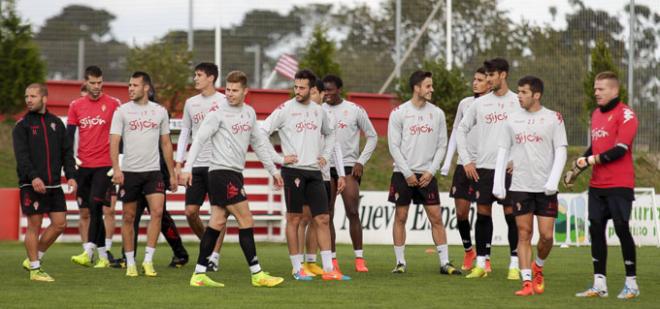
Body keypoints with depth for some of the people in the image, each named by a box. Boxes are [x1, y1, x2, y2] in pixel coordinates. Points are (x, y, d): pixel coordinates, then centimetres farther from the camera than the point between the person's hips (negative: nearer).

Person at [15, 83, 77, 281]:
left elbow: (66, 151, 13)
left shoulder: (56, 123, 13)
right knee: (34, 226, -3)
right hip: (31, 185, -5)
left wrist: (70, 175, -1)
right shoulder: (22, 125, -1)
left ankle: (34, 258, 19)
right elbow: (21, 155, -11)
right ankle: (35, 269, 5)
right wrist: (33, 176, -25)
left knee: (60, 223, 3)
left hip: (54, 185, 5)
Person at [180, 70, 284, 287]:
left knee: (217, 222, 6)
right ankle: (257, 274, -4)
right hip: (222, 173, -8)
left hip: (234, 173, 8)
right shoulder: (218, 114, -9)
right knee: (246, 221, -8)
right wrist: (187, 168, -20)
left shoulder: (249, 113, 13)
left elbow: (258, 143, 22)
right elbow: (199, 139, -12)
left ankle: (199, 275, 7)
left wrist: (273, 170, 24)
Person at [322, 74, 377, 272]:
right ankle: (332, 260, 7)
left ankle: (359, 259, -4)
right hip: (325, 167, 2)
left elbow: (372, 137, 7)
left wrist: (361, 161, -2)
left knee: (353, 213, -8)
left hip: (349, 166, -2)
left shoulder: (355, 110, 2)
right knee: (327, 215, 1)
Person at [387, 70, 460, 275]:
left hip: (427, 174, 2)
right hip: (403, 174, -2)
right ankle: (400, 262, 9)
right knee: (400, 217, 1)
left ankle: (445, 263, 2)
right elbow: (394, 146, -5)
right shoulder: (399, 113, -4)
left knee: (436, 217, -1)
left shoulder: (437, 113, 5)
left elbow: (441, 145, 7)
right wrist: (407, 173, -10)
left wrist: (431, 171, -4)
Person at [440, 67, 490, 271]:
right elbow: (455, 133, 15)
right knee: (461, 212, 4)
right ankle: (468, 251, 24)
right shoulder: (465, 104, 9)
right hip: (463, 164, 4)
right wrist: (447, 162, 11)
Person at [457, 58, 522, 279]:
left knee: (511, 214, -3)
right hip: (483, 168, 3)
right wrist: (466, 160, 7)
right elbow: (461, 130, 14)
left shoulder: (518, 103, -1)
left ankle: (515, 265, 2)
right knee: (483, 213, 3)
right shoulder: (480, 103, 8)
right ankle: (481, 263, 9)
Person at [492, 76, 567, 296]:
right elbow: (503, 151, 11)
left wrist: (553, 181, -14)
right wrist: (498, 183, 3)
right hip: (520, 186, 2)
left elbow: (561, 152, -3)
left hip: (545, 187, -2)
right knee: (524, 234, -1)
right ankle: (527, 282, 1)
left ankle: (538, 267, 25)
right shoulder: (513, 120, 8)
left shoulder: (553, 118, 0)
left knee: (546, 235, -3)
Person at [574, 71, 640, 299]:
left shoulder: (625, 114, -9)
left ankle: (631, 284, 4)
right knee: (596, 230, 4)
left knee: (621, 229, -6)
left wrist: (593, 160, -14)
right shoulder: (596, 114, 15)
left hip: (619, 185, -7)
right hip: (597, 185, 7)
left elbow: (620, 149, -16)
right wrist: (583, 160, 7)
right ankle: (599, 285, 9)